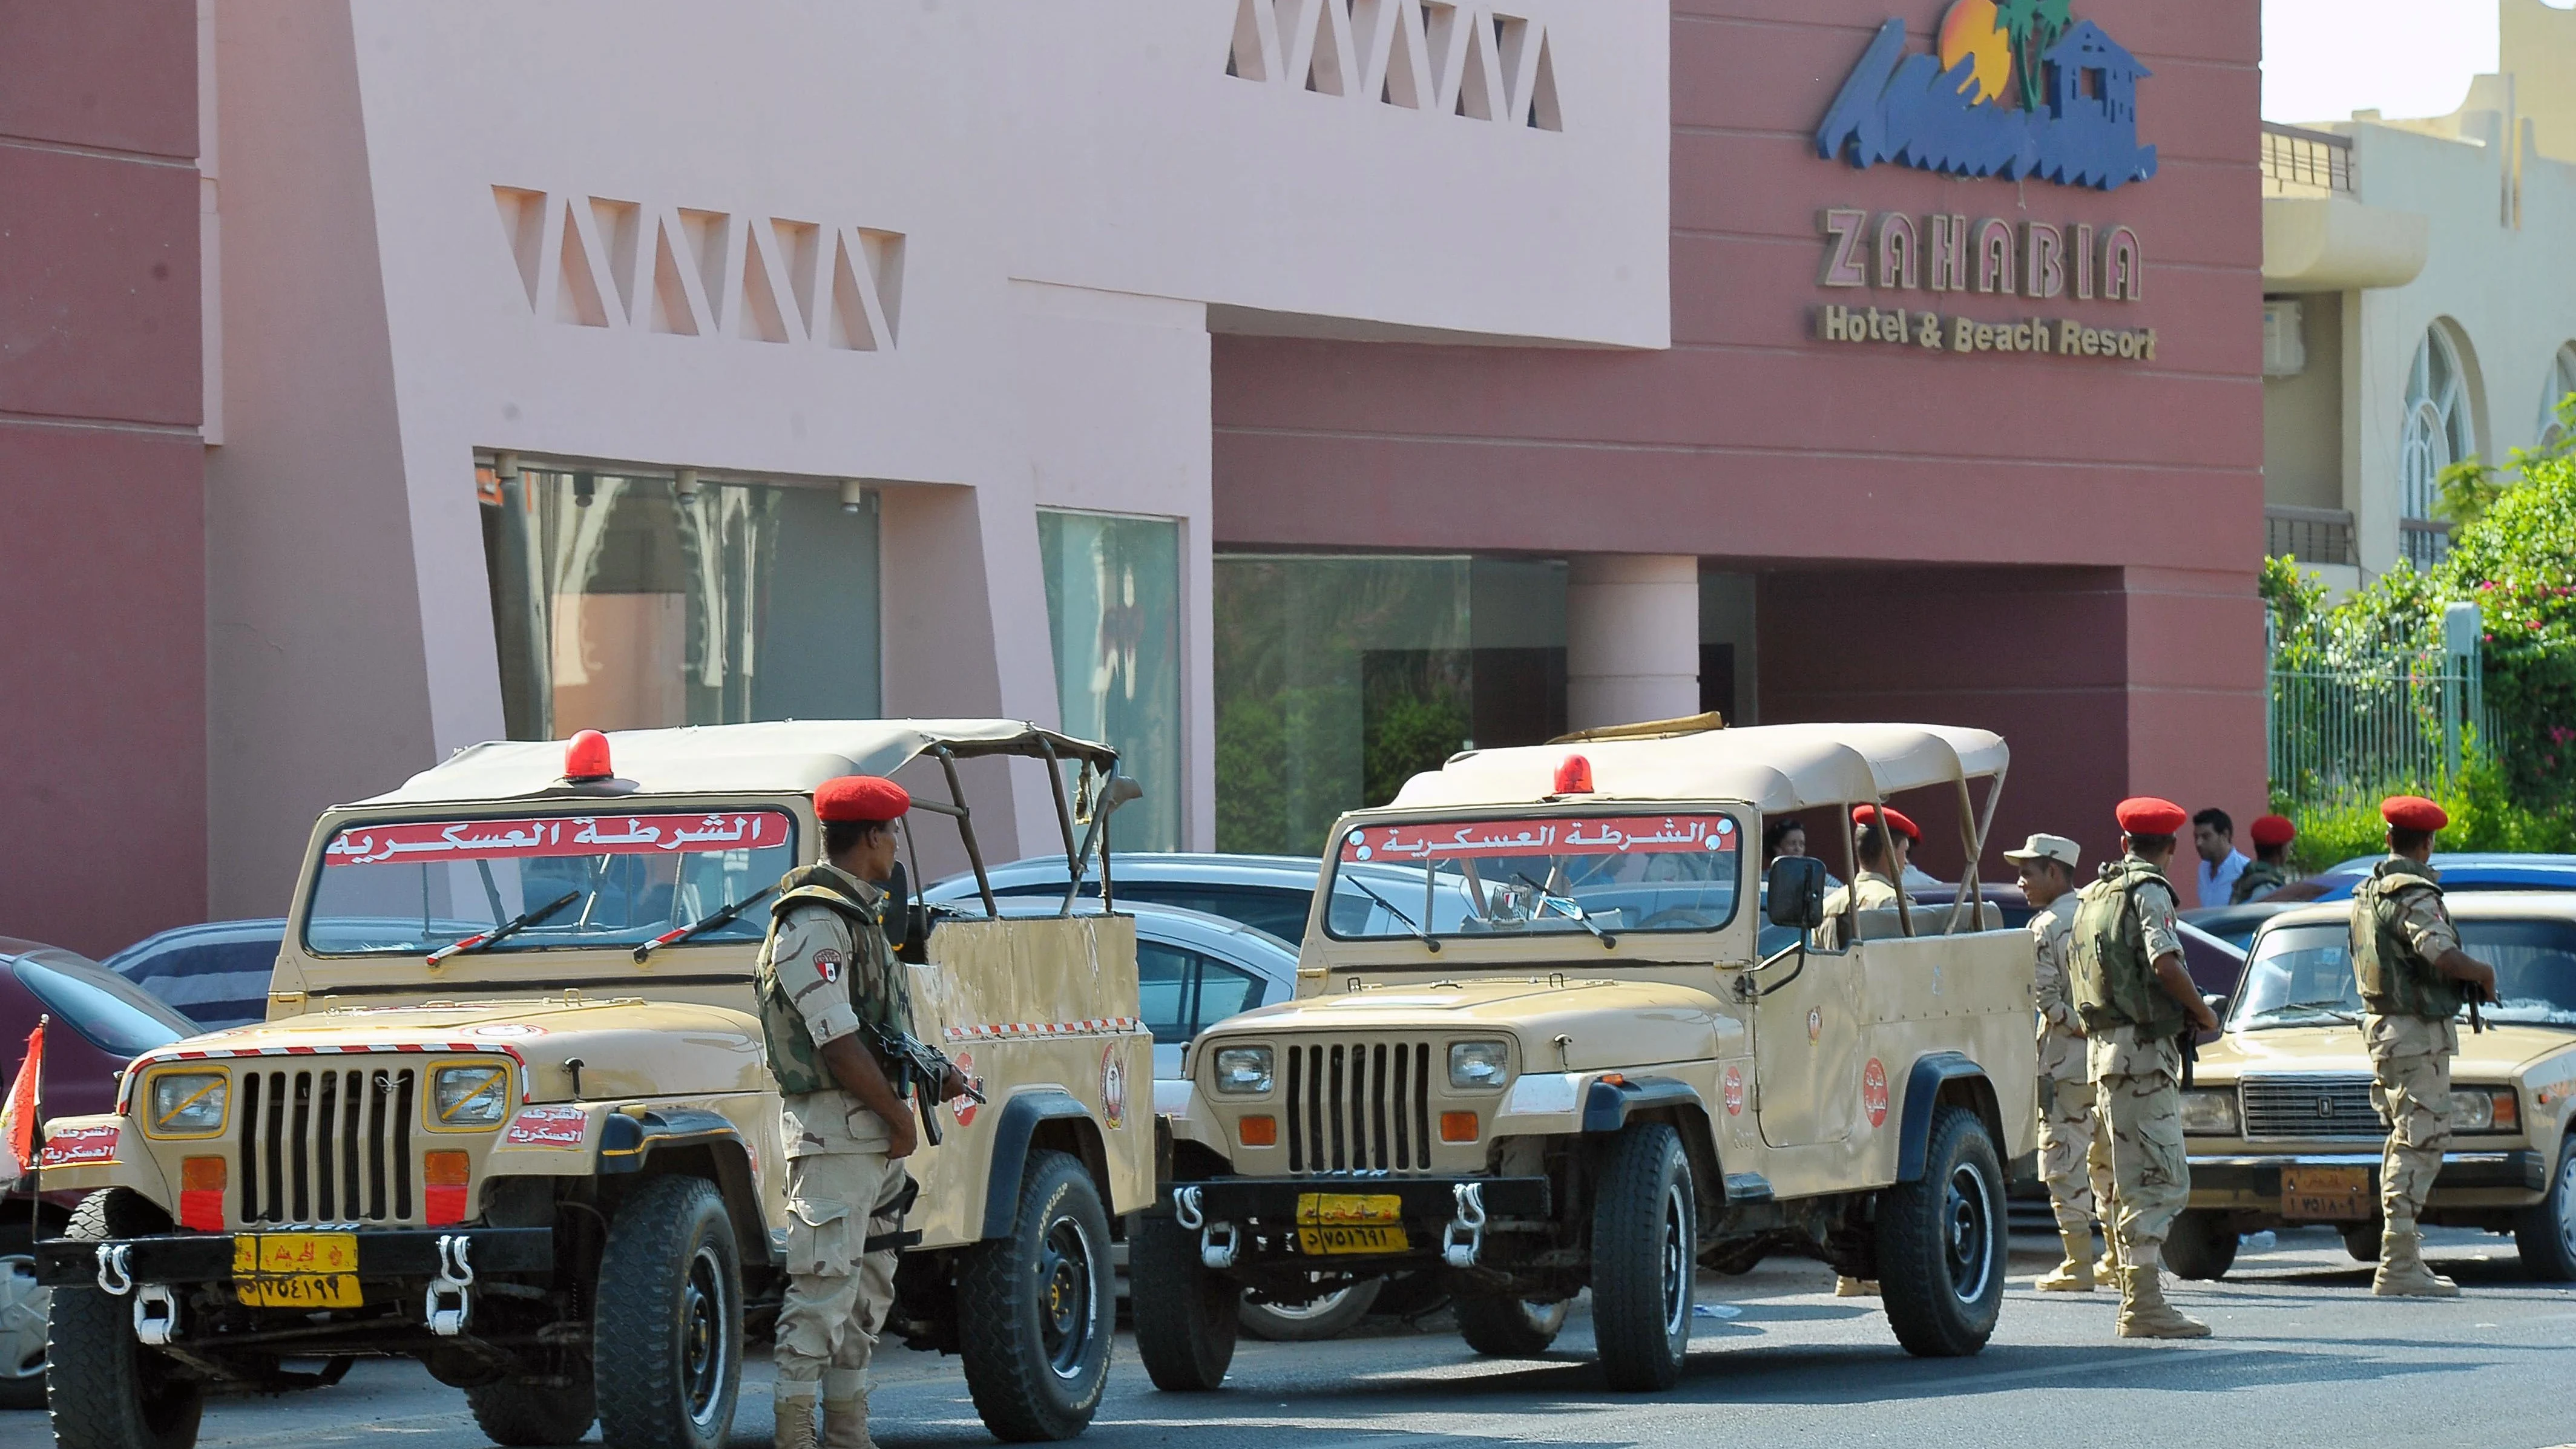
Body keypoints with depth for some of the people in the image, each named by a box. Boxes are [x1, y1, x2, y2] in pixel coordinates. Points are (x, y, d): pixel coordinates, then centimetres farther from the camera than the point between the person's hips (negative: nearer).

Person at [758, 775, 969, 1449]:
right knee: (823, 1286, -10)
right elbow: (837, 1041, -20)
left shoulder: (860, 912, 17)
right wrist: (899, 1116, -15)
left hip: (878, 1131, 10)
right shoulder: (813, 923, -16)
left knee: (869, 1289, 13)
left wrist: (929, 1075, 11)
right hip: (835, 1126, -10)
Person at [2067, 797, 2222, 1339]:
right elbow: (2165, 962, -22)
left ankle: (2136, 1298, 17)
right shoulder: (2148, 891, -9)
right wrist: (2205, 1015, -8)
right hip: (2143, 1049, -9)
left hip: (2102, 1044, 9)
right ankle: (2144, 1304, -17)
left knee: (2130, 1180, 14)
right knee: (2162, 1178, -11)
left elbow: (2074, 966, 23)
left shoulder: (2093, 894, 17)